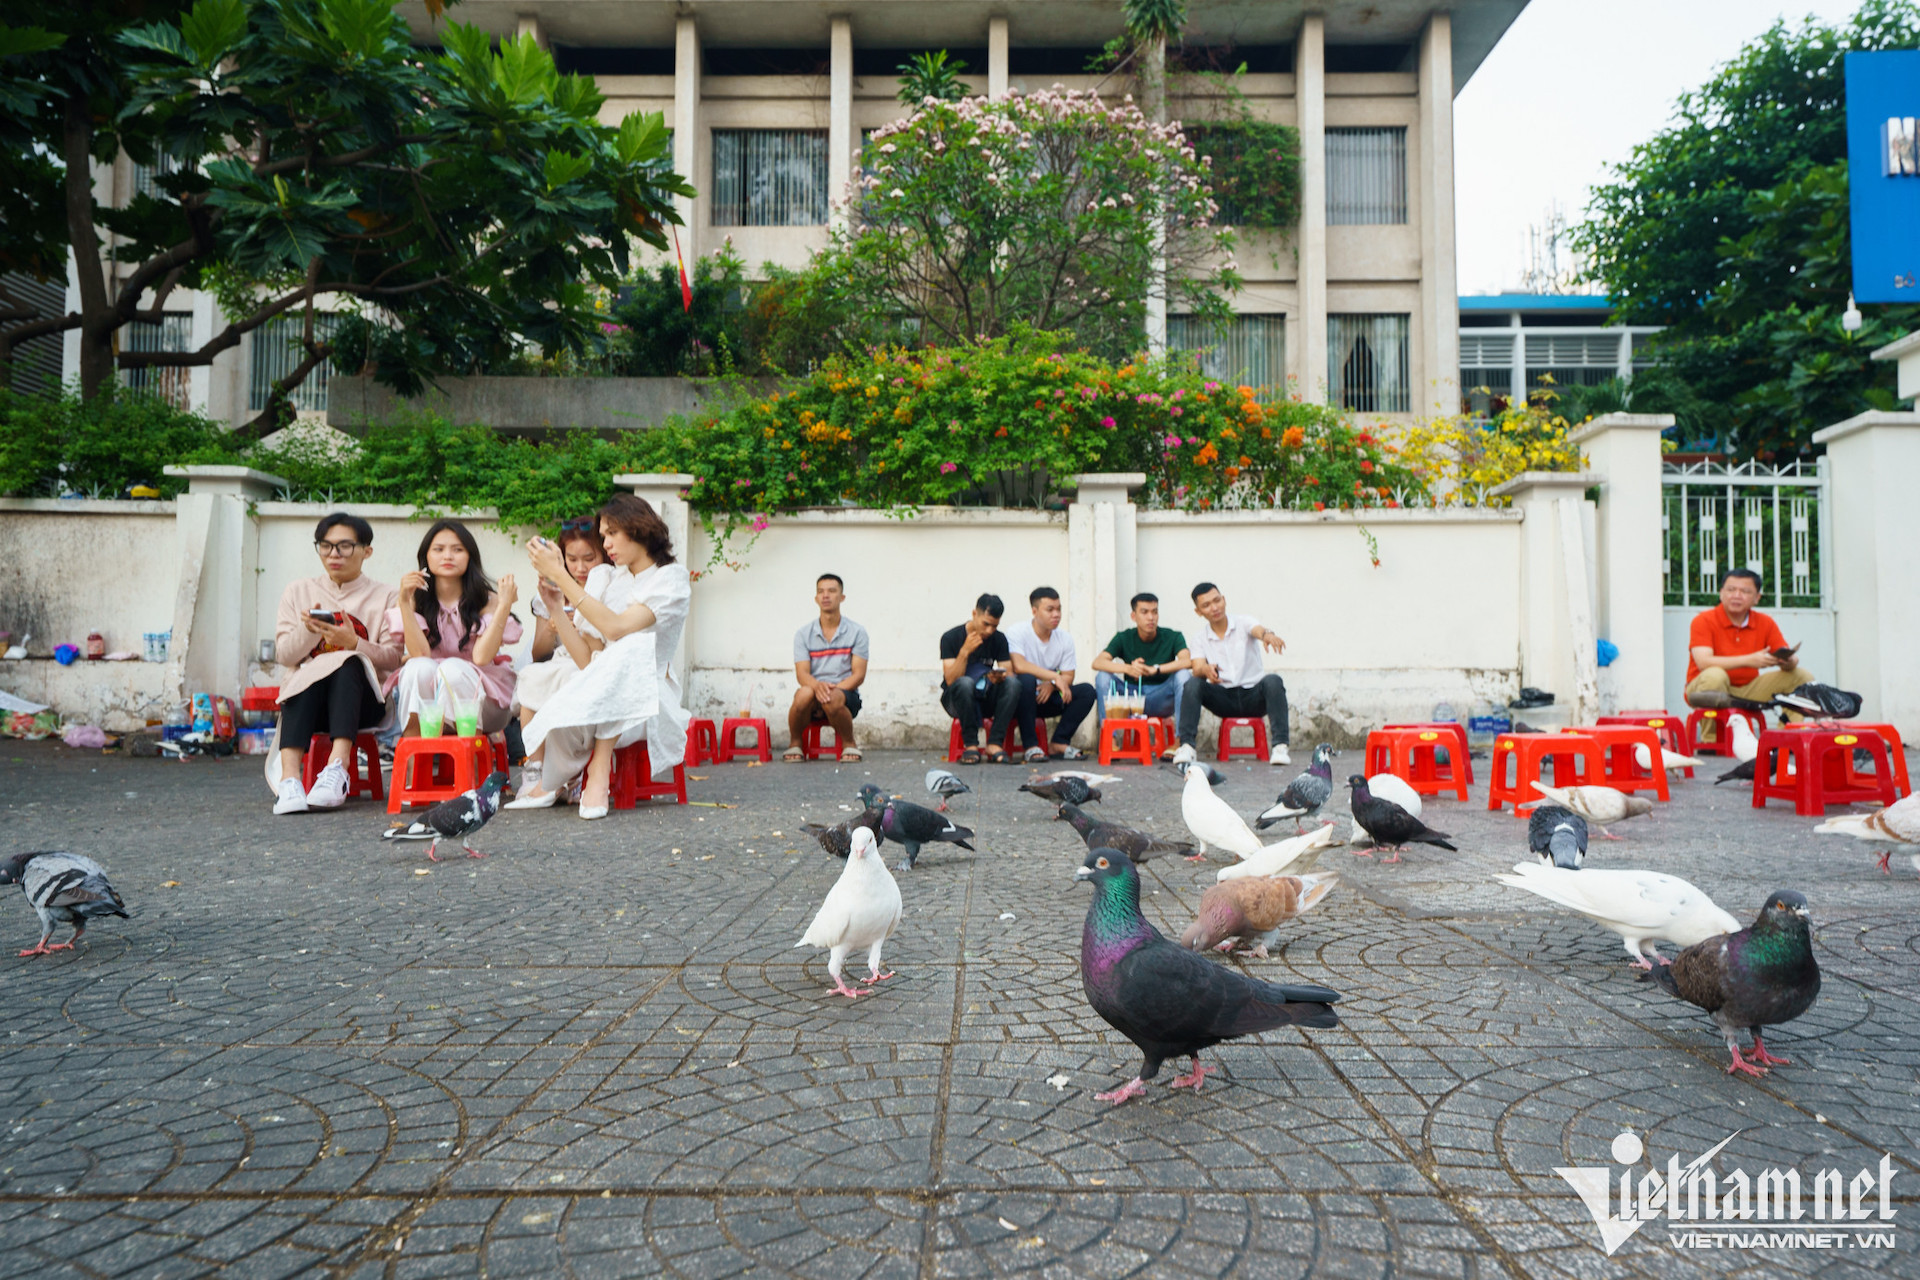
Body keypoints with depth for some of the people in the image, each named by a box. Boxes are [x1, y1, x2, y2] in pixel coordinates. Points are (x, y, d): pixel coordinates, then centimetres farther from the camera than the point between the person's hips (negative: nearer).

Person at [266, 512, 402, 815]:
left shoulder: (384, 596, 11)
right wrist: (308, 631, -14)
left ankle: (336, 768, -48)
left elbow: (393, 657, -1)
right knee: (306, 675, -33)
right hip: (306, 696, 1)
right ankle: (289, 777, -49)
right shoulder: (298, 591, 15)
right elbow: (283, 655, 6)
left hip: (362, 698, -1)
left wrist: (354, 643, -20)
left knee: (348, 664, -34)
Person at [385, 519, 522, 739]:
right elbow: (419, 655, -14)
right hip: (425, 702, 2)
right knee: (420, 667, -28)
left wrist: (504, 606, -20)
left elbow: (481, 657, -18)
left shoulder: (486, 600, -2)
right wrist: (404, 603, -18)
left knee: (452, 668, -30)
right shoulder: (416, 601, 3)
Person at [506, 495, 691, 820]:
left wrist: (559, 576, -18)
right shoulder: (604, 576, 16)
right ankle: (549, 781, -8)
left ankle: (598, 771, -31)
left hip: (649, 698, -4)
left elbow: (616, 628, -20)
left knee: (631, 646, -35)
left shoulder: (672, 579, -2)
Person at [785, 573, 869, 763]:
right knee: (804, 694, -35)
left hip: (845, 695, -1)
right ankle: (794, 744, -7)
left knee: (833, 700, -37)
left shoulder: (856, 632, 3)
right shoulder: (804, 634, 6)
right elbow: (802, 673, -5)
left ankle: (849, 745, -8)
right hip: (813, 694, 1)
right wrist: (817, 685, -29)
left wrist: (833, 689, -20)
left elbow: (859, 674, -3)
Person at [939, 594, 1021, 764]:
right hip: (956, 699, -3)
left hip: (986, 699, 3)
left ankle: (994, 744, -28)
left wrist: (1000, 677, -29)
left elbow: (1009, 673, -5)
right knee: (965, 683, -37)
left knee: (1013, 684, -26)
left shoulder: (999, 639, 2)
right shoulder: (950, 638, -10)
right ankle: (971, 745, -28)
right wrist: (965, 651, -31)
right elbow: (951, 680, -18)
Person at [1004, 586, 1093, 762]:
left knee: (1087, 691, -15)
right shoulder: (1017, 633, -12)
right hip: (1020, 699, -5)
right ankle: (1031, 746, -29)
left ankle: (1059, 742, -12)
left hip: (1048, 699, 5)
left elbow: (1068, 676, 2)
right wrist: (1055, 677, -29)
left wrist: (1051, 685, -21)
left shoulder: (1065, 639, 4)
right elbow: (1018, 665, -29)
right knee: (1027, 679, -37)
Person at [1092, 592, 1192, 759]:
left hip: (1161, 700, -1)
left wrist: (1155, 669, -31)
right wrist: (1127, 668, -32)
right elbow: (1097, 662, -14)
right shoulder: (1124, 638, 1)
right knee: (1103, 677, -22)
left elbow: (1187, 661, -22)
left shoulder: (1172, 637, -2)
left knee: (1183, 676, -28)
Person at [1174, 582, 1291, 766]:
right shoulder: (1200, 637, 4)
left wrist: (1267, 635, -53)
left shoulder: (1242, 622, -2)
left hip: (1254, 694, -1)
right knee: (1193, 684, -26)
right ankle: (1186, 746, -30)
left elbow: (1258, 630, -26)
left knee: (1273, 681, -32)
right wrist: (1207, 670, -37)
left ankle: (1279, 746, -35)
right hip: (1223, 698, 1)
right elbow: (1197, 668, -11)